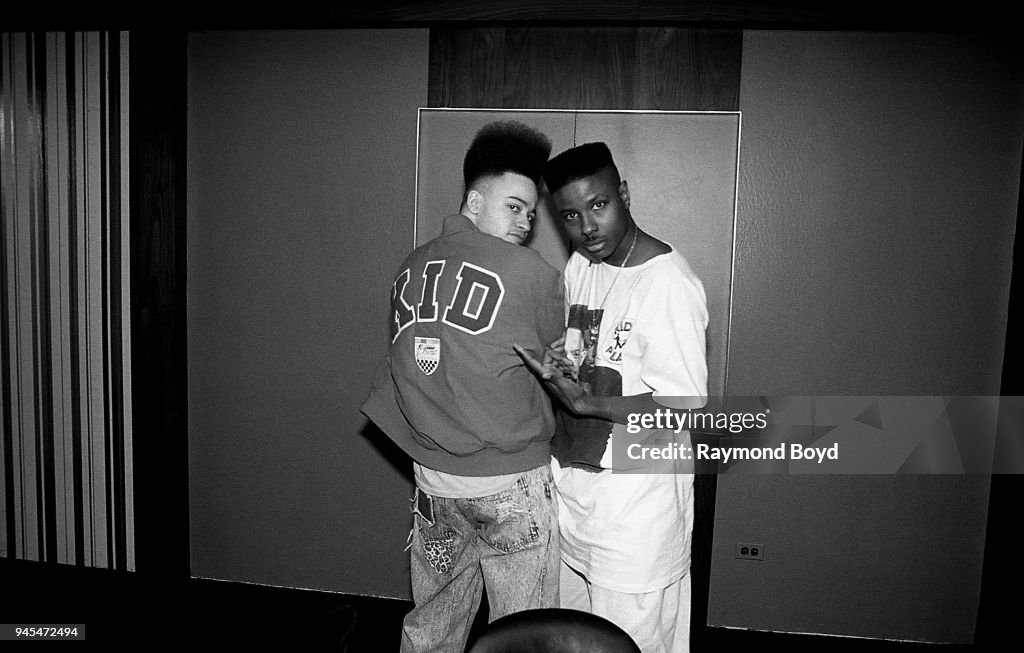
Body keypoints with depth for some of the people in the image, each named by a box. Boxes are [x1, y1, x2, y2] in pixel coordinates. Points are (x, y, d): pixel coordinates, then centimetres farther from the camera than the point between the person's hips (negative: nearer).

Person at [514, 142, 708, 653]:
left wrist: (585, 403, -29)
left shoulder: (669, 284, -19)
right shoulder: (579, 266, 6)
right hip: (570, 477, 8)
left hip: (634, 498, -7)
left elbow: (684, 407, -20)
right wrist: (559, 363, 0)